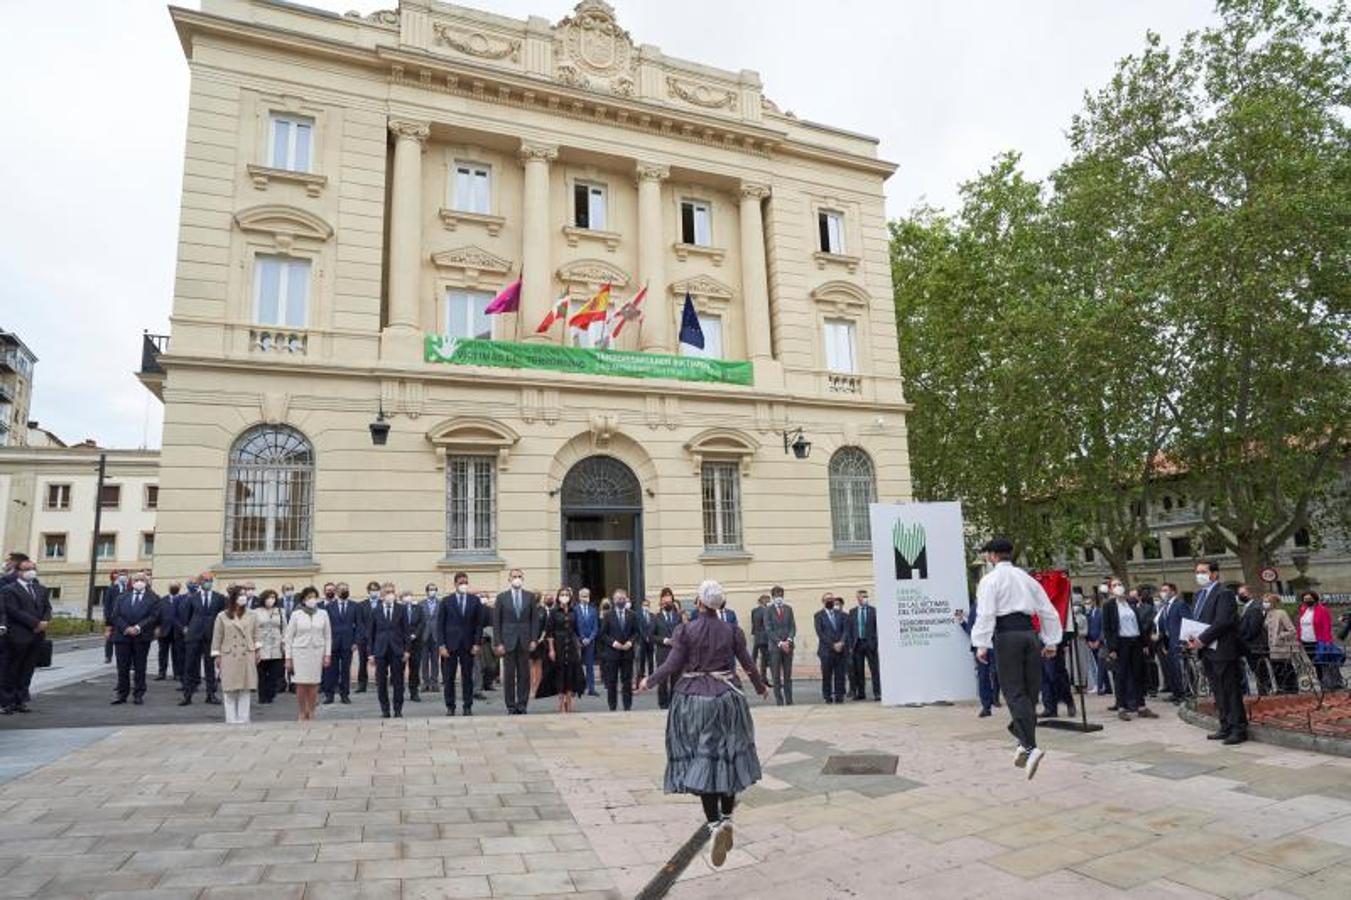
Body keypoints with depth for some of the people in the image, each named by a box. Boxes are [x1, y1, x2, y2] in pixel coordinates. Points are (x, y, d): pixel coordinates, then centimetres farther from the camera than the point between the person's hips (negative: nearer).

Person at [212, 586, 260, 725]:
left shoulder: (252, 616, 8)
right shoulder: (222, 616, 2)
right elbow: (217, 638, 4)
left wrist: (257, 650, 5)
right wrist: (217, 656, 0)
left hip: (247, 656, 2)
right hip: (229, 657, -2)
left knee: (245, 689, 3)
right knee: (229, 689, -1)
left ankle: (243, 718, 9)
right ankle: (231, 719, 7)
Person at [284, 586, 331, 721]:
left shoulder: (323, 614, 5)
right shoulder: (296, 615, 1)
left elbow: (328, 636, 9)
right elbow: (288, 637, 3)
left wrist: (327, 654, 3)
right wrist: (288, 658, -1)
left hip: (317, 651, 1)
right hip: (300, 651, -1)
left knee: (314, 685, 1)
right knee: (301, 685, -2)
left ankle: (311, 714, 11)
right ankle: (301, 715, 10)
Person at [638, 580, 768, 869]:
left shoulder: (686, 630, -7)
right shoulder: (732, 631, 0)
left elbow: (672, 665, -10)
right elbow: (748, 664, 6)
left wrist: (649, 681, 6)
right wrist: (761, 687, 24)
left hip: (693, 698, -2)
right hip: (726, 696, 2)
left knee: (701, 761, 2)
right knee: (726, 756, 16)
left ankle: (715, 823, -11)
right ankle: (726, 817, 19)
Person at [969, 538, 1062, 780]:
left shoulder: (990, 580, -2)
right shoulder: (1026, 578, 16)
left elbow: (986, 613, -13)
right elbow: (1048, 611, 15)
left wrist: (981, 645, -11)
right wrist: (1050, 642, 20)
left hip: (1006, 635, -5)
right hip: (1029, 632, 6)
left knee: (1014, 692, -6)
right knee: (1030, 691, 11)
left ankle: (1030, 746, -17)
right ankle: (1024, 743, 18)